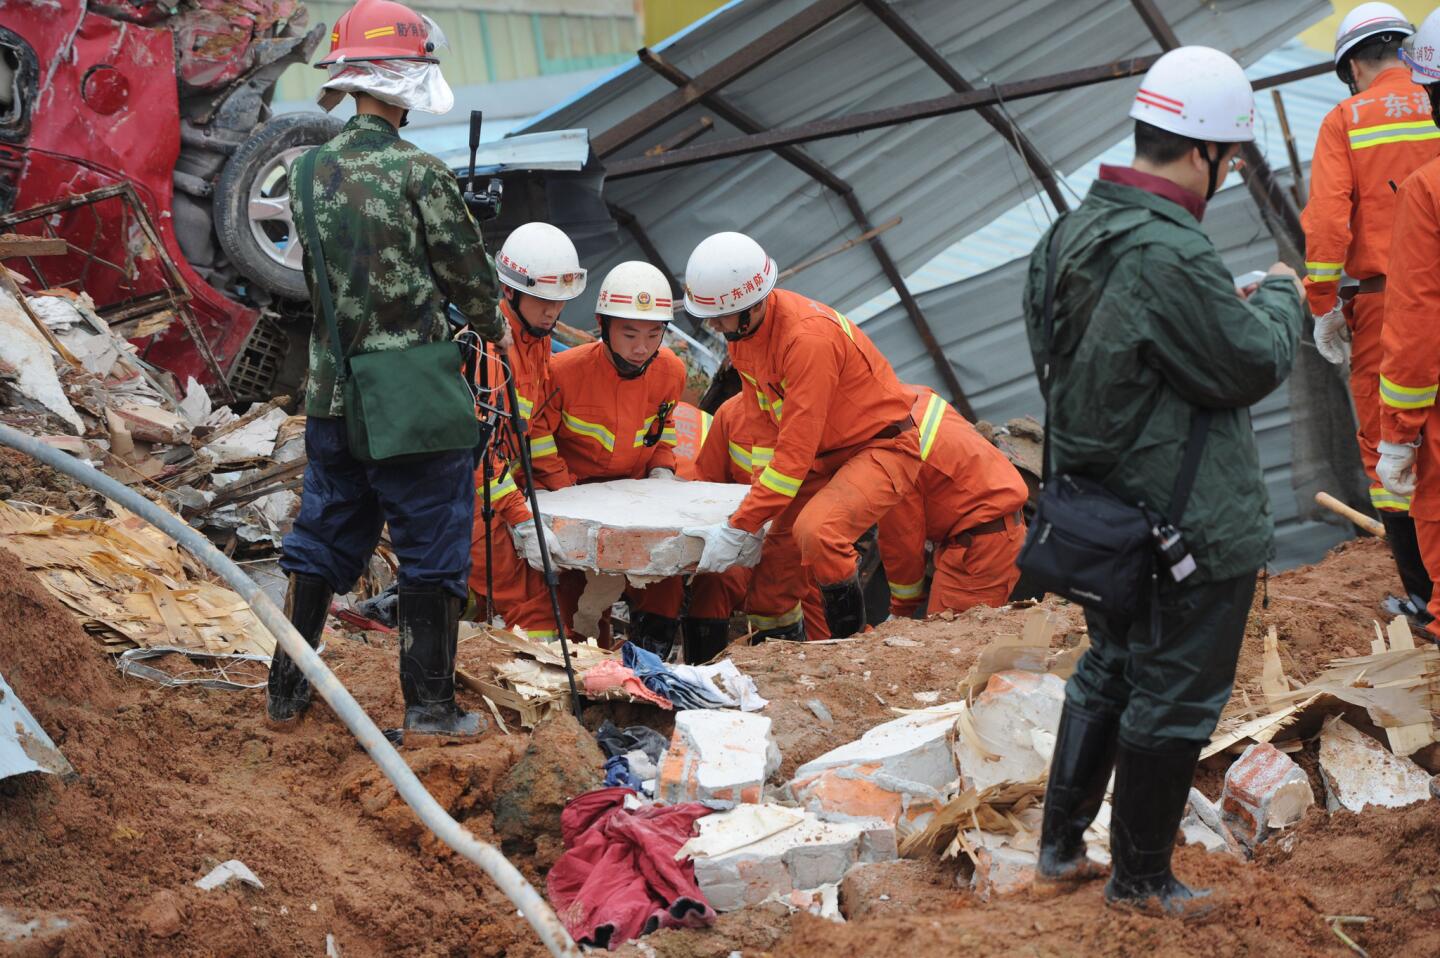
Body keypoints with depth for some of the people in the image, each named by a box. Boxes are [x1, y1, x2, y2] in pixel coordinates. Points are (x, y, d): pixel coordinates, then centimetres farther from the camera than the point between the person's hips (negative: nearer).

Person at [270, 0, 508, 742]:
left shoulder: (312, 173, 4)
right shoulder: (417, 175, -15)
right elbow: (467, 270, -6)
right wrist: (492, 327, 13)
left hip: (332, 393, 6)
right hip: (414, 395, -6)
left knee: (323, 536, 17)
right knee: (431, 547, 3)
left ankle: (286, 689, 24)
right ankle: (429, 707, 6)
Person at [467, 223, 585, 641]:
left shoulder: (536, 336, 8)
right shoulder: (488, 343, -22)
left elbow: (536, 419, 17)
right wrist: (522, 521, -29)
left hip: (501, 483, 10)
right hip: (462, 492, -10)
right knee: (529, 597, -17)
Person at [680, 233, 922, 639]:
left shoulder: (808, 337, -31)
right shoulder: (740, 328, -3)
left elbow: (796, 451, -30)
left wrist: (740, 527, -29)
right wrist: (752, 520, -2)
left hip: (882, 449, -9)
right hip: (826, 456, 9)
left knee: (816, 530, -32)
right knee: (773, 556, 3)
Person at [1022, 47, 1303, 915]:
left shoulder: (1075, 233, 1)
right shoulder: (1172, 258, -28)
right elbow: (1253, 365, -21)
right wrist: (1280, 299, 1)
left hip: (1103, 509, 9)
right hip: (1191, 532, -9)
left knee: (1109, 672, 23)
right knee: (1174, 702, 6)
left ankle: (1062, 844, 31)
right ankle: (1141, 877, 18)